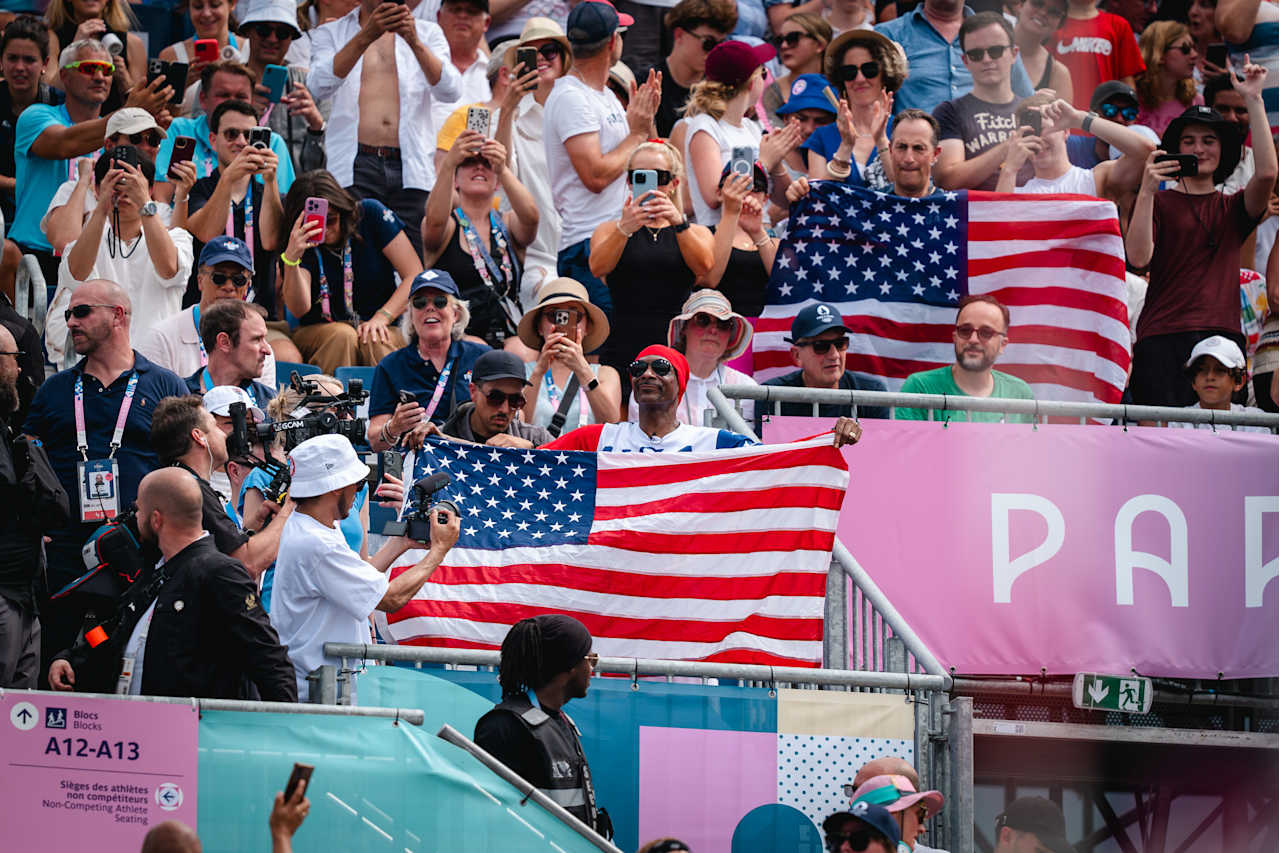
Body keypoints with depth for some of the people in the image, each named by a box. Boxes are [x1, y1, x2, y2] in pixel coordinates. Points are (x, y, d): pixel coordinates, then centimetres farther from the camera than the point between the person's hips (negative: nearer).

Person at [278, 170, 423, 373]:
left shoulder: (371, 214, -4)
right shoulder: (302, 243, -3)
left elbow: (414, 276, -5)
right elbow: (299, 309, -15)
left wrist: (381, 318, -17)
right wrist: (290, 259, -31)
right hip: (319, 331, 0)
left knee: (373, 341, -35)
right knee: (342, 336, -34)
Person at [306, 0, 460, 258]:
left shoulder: (427, 33, 17)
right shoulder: (330, 34, 13)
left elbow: (450, 91, -1)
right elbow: (319, 86, -8)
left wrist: (414, 42, -16)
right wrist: (366, 36, -19)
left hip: (412, 170, 1)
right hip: (354, 168, -1)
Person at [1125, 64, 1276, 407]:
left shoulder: (1232, 208, 20)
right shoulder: (1160, 204, 12)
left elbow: (1266, 173, 0)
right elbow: (1138, 257, -4)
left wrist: (1253, 101, -1)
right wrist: (1147, 191, -13)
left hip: (1224, 336, 2)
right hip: (1164, 338, -2)